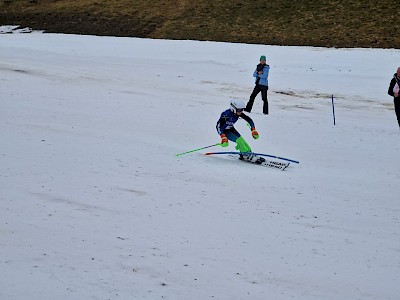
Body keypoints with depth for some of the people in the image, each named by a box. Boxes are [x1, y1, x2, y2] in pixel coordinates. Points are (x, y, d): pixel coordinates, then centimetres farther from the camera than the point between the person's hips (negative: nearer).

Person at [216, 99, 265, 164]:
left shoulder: (238, 113, -16)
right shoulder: (227, 114, -36)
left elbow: (249, 119, -6)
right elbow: (219, 125, -40)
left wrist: (253, 130, -14)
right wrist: (223, 137, -48)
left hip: (231, 128, 7)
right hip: (224, 130, -7)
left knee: (241, 139, -6)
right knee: (238, 140, -20)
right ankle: (247, 155, -18)